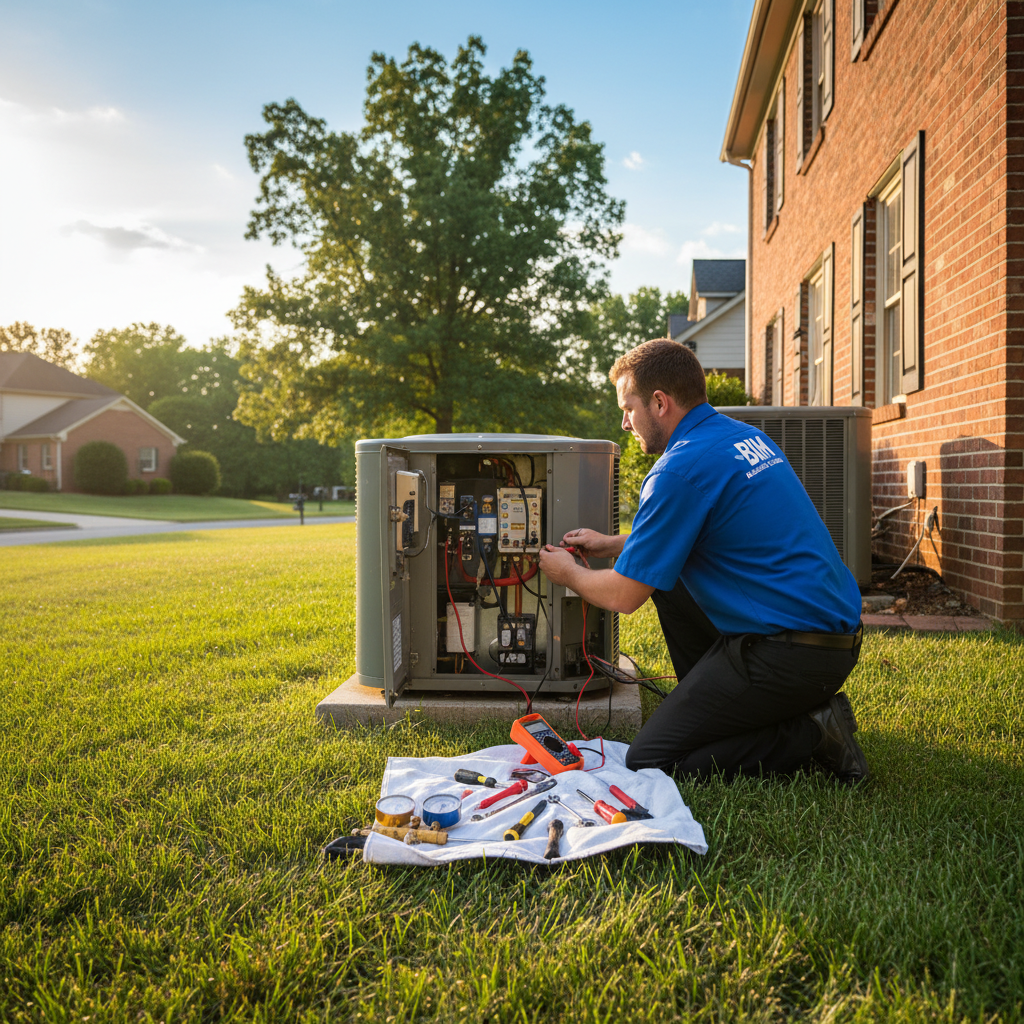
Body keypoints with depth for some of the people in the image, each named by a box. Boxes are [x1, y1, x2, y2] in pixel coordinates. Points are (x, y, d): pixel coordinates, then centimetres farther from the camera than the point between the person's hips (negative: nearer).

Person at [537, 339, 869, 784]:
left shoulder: (680, 470, -18)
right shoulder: (746, 436, 12)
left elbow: (623, 597, -12)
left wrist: (569, 573, 8)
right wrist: (613, 544, 26)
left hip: (790, 651, -10)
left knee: (647, 760, -2)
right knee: (666, 573, 21)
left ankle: (811, 734, -3)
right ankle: (713, 704, 24)